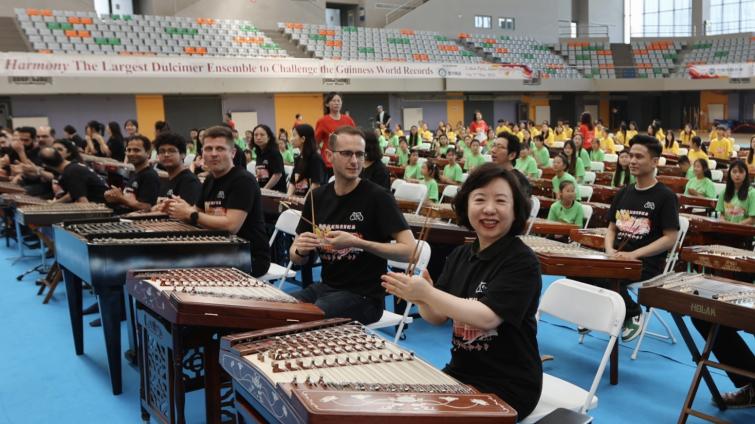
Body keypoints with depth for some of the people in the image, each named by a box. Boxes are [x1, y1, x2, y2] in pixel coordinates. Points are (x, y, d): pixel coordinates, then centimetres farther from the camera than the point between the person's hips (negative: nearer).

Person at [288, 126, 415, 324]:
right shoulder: (317, 197, 6)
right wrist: (300, 250, -13)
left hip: (364, 296, -5)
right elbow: (297, 258, 12)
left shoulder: (378, 196, -10)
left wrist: (356, 243, -25)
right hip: (325, 287, 6)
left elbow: (409, 250, -18)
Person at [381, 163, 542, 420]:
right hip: (460, 372, 6)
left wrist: (426, 293, -29)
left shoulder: (522, 262, -16)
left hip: (508, 386, -6)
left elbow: (487, 318, -26)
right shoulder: (460, 255, 3)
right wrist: (418, 298, -17)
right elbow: (438, 317, 4)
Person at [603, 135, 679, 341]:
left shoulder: (665, 196, -4)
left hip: (647, 262, -5)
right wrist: (610, 250, -3)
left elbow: (670, 238, -10)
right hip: (618, 258, 6)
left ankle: (633, 314, -4)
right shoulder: (623, 192, 15)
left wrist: (634, 254, -18)